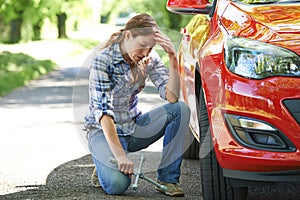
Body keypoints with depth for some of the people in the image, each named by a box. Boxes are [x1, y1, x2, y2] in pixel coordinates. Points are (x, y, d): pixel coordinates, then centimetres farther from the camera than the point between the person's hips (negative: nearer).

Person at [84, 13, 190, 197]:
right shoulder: (103, 60, -20)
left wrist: (173, 57, -25)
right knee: (117, 184, -32)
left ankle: (167, 178, -12)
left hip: (134, 127, 6)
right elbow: (103, 112, -26)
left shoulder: (150, 58, -4)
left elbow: (172, 97, -14)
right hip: (104, 131, -5)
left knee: (181, 110, -18)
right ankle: (105, 166, 6)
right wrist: (120, 155, -34)